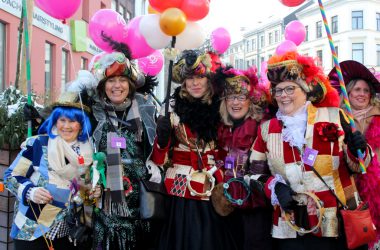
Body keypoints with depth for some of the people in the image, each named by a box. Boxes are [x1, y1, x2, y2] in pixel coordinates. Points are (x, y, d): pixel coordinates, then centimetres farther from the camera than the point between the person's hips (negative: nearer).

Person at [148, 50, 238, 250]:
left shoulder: (219, 110, 3)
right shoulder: (173, 111, -4)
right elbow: (159, 160, -5)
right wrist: (162, 137, -23)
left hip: (213, 191, 2)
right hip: (182, 191, -2)